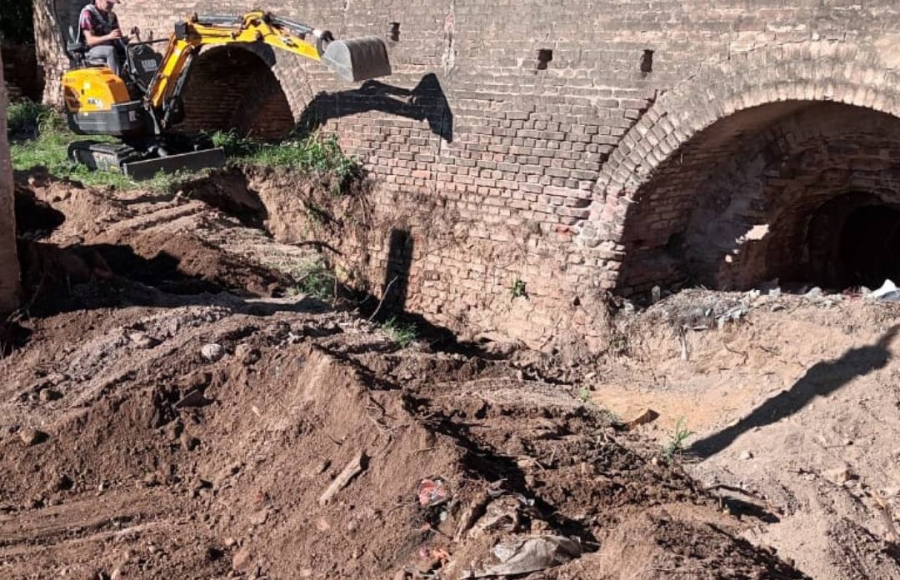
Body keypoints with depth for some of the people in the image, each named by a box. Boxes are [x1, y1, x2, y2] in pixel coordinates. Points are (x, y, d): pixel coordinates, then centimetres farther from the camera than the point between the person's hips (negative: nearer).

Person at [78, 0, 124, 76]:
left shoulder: (112, 15, 14)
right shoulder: (87, 13, -8)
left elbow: (119, 36, 16)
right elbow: (90, 41, -17)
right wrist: (108, 36, -33)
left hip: (110, 47, 6)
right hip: (92, 50, -6)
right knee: (111, 50, -39)